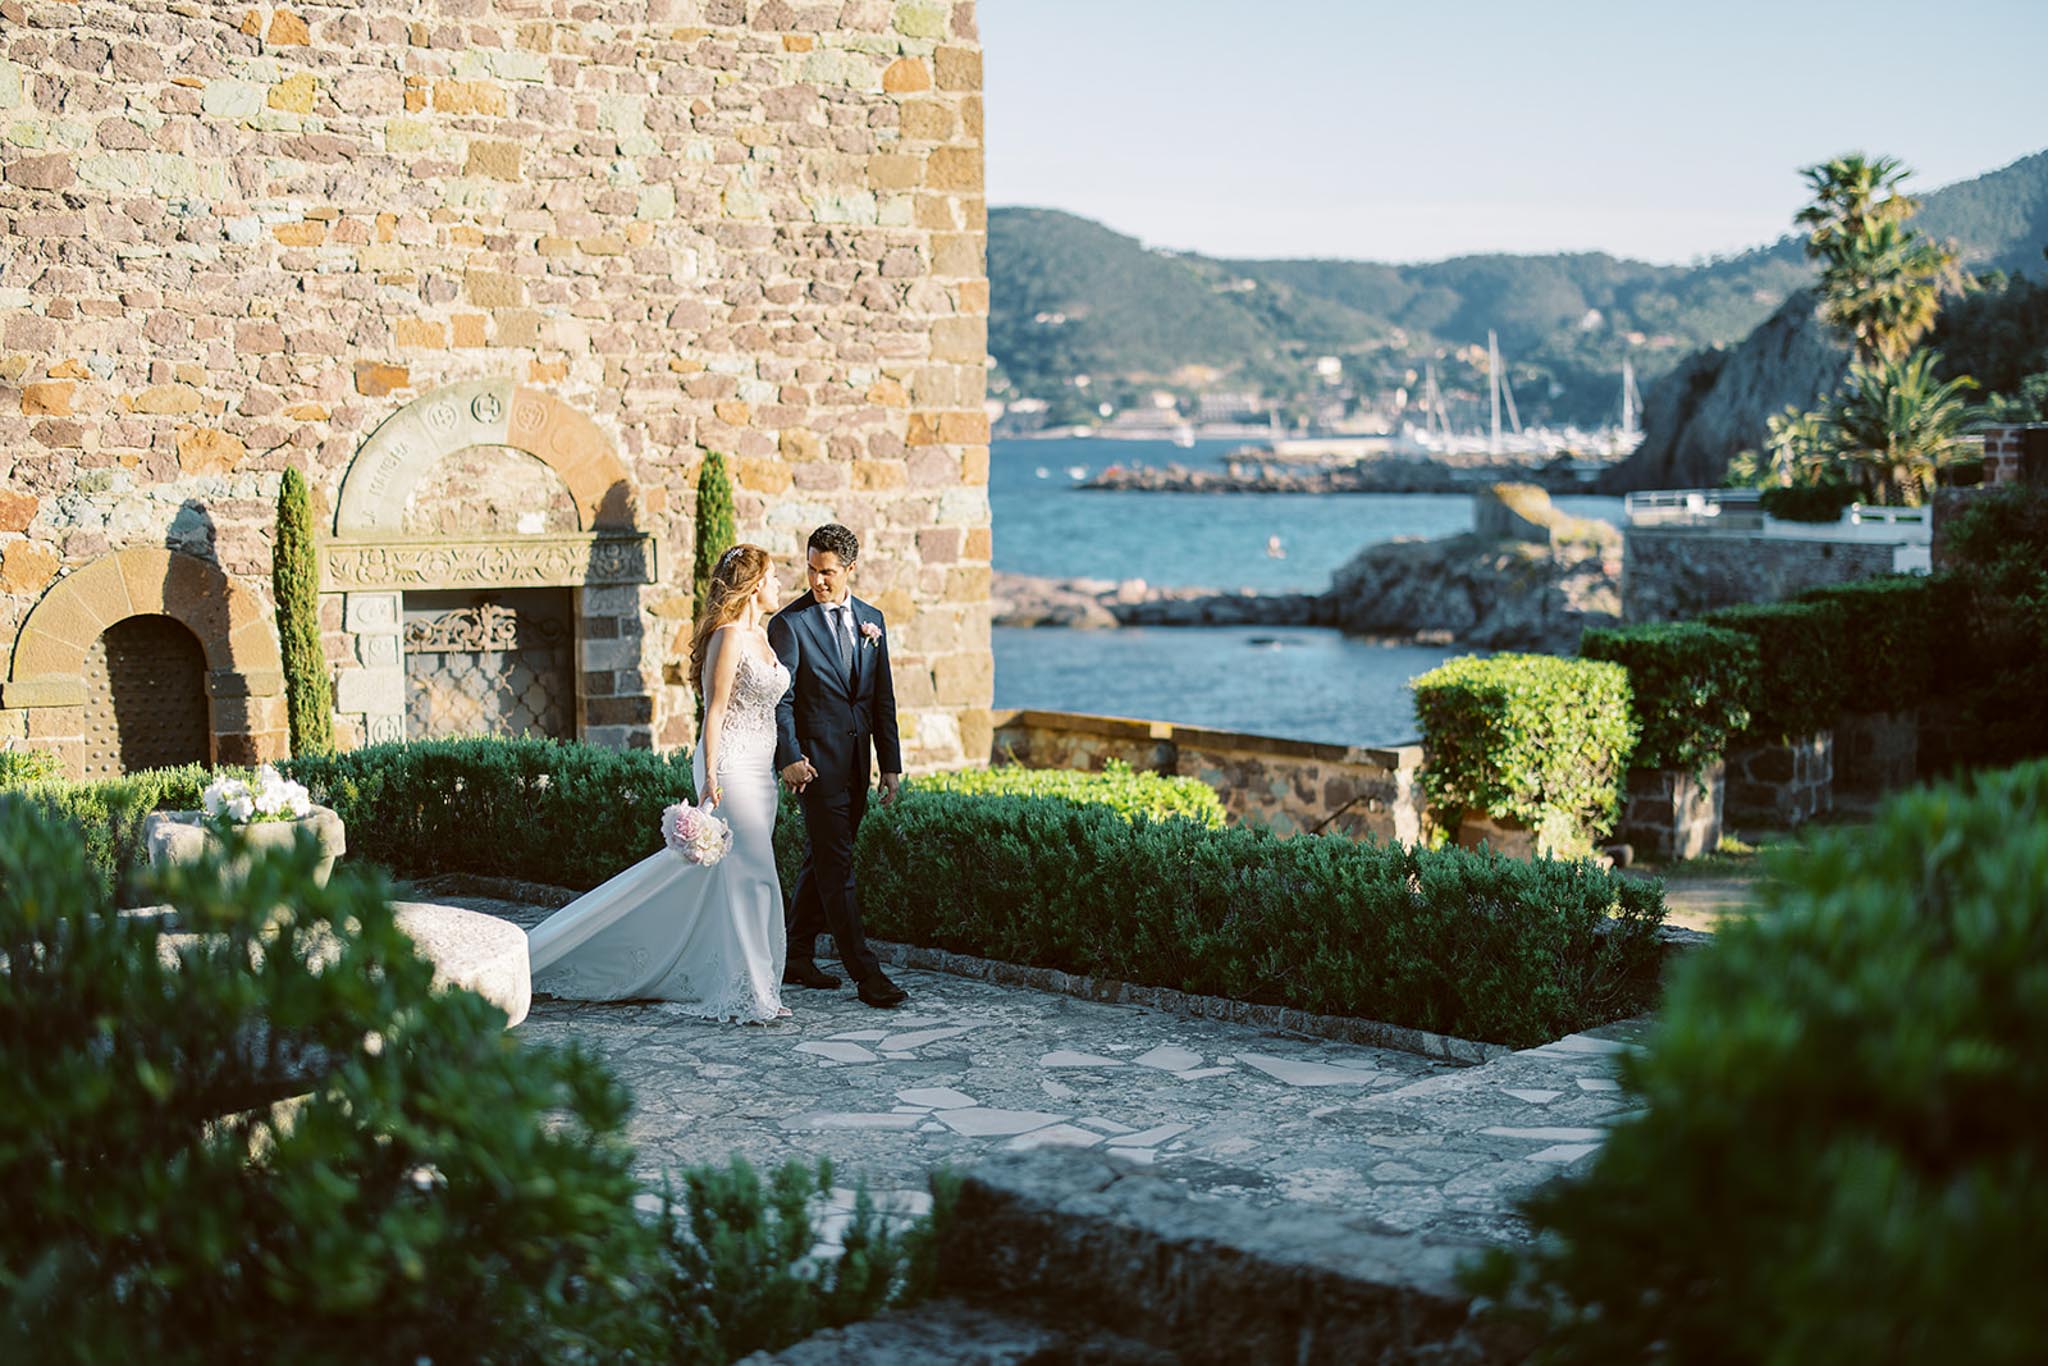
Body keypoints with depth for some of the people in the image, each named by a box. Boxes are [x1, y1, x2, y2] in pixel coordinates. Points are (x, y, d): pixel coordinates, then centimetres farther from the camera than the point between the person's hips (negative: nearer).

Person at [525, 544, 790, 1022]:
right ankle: (748, 995, -3)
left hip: (758, 772, 9)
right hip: (730, 770, -9)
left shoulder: (760, 637, 14)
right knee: (750, 876, -8)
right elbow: (714, 712, -16)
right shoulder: (728, 637, -13)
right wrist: (710, 779, -19)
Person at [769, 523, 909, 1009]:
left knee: (822, 860, 13)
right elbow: (780, 699, -9)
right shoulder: (790, 623, -6)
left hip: (857, 761, 6)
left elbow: (883, 697, 13)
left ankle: (797, 958, 24)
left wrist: (891, 763, 10)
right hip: (816, 760, -6)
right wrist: (789, 758, -19)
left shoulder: (871, 620, 11)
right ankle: (866, 973, -8)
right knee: (836, 866, -6)